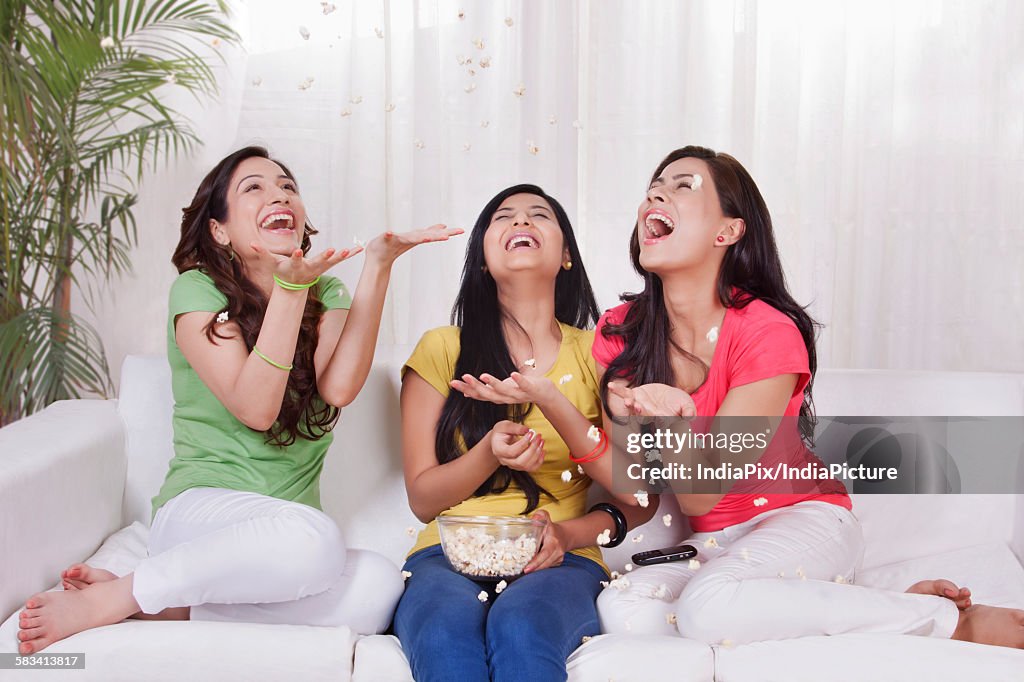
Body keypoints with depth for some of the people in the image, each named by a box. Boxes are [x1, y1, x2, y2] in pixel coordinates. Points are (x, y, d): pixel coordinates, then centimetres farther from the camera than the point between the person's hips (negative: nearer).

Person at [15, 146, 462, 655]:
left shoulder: (327, 293, 10)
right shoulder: (198, 290, -1)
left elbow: (339, 387, -11)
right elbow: (255, 408, -15)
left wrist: (378, 264, -15)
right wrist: (290, 287, -23)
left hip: (288, 524, 4)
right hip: (199, 509, -4)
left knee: (378, 587, -30)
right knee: (309, 534, -39)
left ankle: (163, 606, -17)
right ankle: (106, 599, -19)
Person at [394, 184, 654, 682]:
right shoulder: (441, 350, 9)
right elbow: (422, 500, 7)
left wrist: (569, 533, -12)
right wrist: (490, 452, -12)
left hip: (558, 562, 1)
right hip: (448, 553, 0)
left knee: (520, 629, -36)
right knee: (446, 634, -36)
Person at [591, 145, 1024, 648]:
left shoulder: (769, 334, -19)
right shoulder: (618, 333, -5)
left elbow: (702, 494, -20)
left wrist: (672, 418, -39)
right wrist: (628, 420, -27)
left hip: (803, 518, -4)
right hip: (710, 542, 5)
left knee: (710, 603, -35)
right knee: (620, 610, -26)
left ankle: (955, 619, -17)